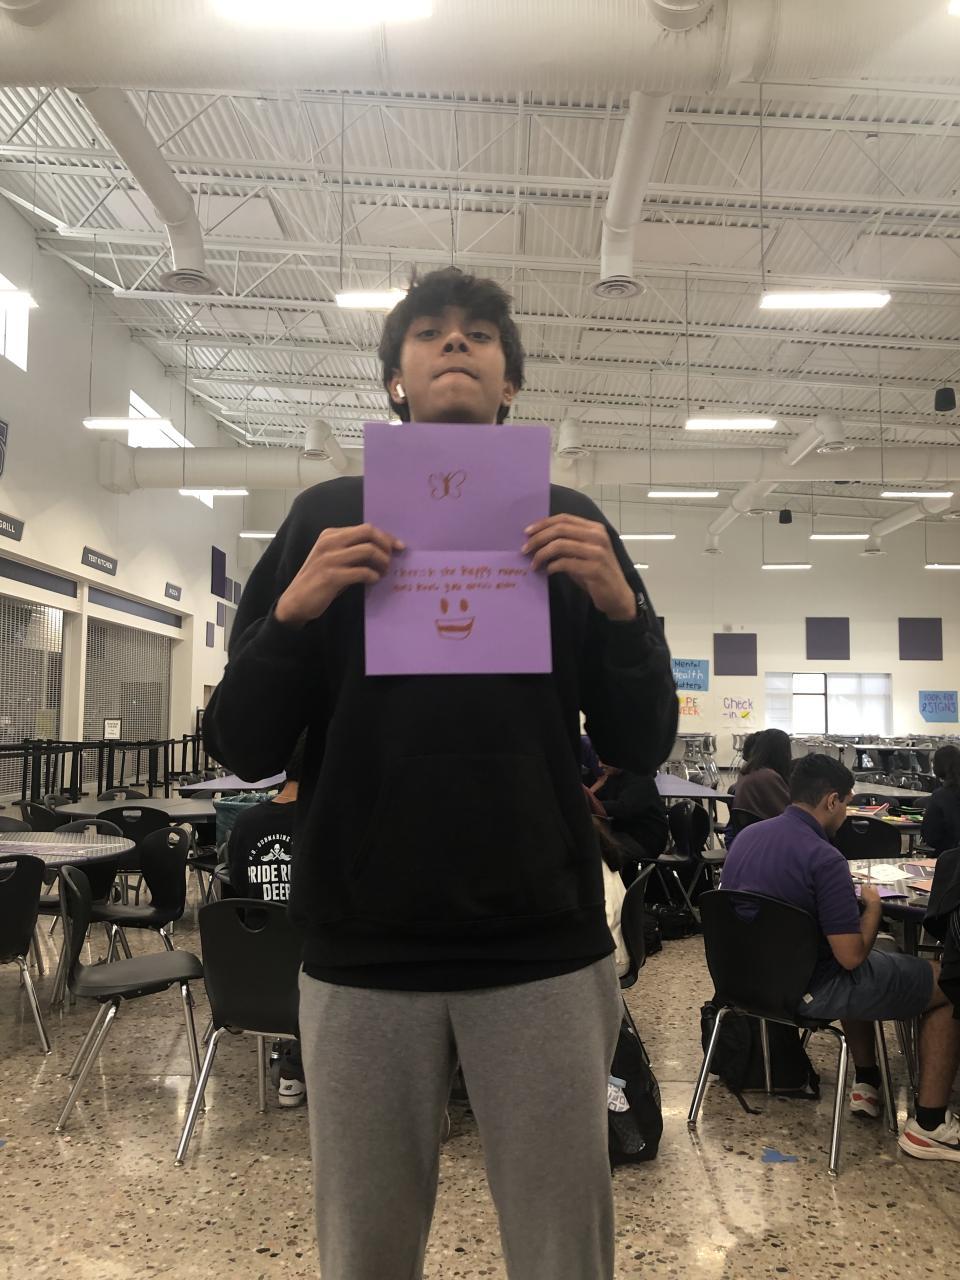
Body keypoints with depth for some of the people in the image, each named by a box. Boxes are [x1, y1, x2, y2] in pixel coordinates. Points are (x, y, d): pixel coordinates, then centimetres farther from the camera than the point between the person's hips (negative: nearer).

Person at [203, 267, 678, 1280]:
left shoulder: (569, 523, 5)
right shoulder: (327, 517, 4)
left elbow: (640, 749, 3)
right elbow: (241, 749, 1)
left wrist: (621, 607, -14)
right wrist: (294, 612, -17)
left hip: (543, 952, 1)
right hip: (362, 951, 0)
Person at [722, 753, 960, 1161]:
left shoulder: (746, 835, 0)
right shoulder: (823, 858, -25)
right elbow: (851, 956, -23)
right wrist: (872, 907, -4)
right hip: (808, 990, -8)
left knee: (863, 969, 35)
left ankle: (866, 1083, 37)